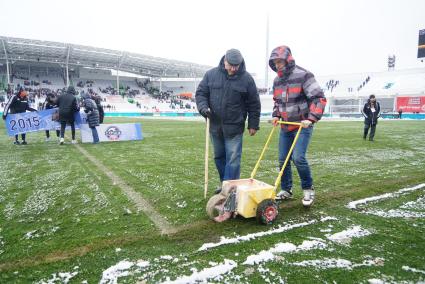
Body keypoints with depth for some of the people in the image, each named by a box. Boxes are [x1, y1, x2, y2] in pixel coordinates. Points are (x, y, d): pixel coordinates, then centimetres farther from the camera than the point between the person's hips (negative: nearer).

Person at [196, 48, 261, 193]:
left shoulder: (246, 78, -4)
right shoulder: (211, 74, 0)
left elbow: (254, 104, 1)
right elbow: (200, 93, 7)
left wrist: (253, 124, 1)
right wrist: (203, 107, -13)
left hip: (234, 128, -3)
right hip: (215, 125, 4)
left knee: (233, 159, -4)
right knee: (219, 157, 15)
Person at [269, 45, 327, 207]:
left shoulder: (303, 75, -12)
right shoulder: (277, 80, 10)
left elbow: (319, 98, -15)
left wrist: (311, 118, -24)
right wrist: (276, 115, 8)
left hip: (302, 126, -7)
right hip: (285, 127, 7)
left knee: (298, 158, -17)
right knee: (283, 160, 6)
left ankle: (308, 189, 6)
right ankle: (286, 190, 21)